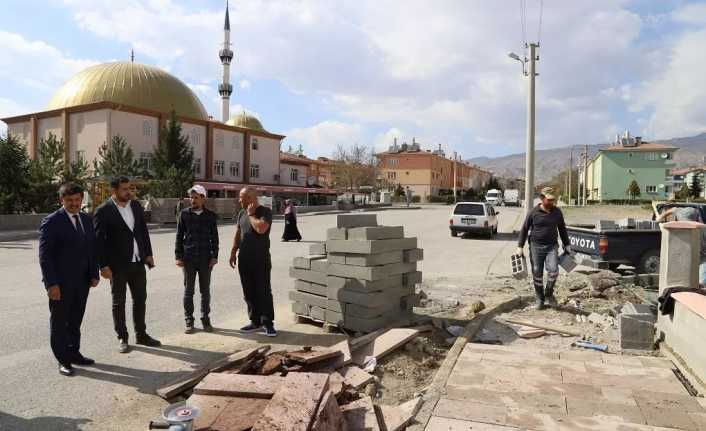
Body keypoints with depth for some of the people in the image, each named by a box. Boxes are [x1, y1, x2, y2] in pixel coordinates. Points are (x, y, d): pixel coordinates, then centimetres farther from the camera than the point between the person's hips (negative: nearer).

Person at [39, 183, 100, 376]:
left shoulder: (87, 219, 8)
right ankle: (63, 360, 19)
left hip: (82, 281, 5)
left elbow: (92, 249, 13)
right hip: (61, 283, -5)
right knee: (59, 322, 8)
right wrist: (51, 283, -16)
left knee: (76, 321, 15)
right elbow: (45, 255, -12)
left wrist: (94, 274, 6)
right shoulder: (51, 222, -10)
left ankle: (74, 353, 28)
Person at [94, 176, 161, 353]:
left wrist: (148, 254, 8)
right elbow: (99, 240, -11)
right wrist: (103, 265, -14)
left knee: (140, 299, 13)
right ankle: (122, 338, 20)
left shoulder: (136, 205, 5)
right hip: (117, 265, -5)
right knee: (119, 302, 8)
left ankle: (141, 335, 26)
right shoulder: (103, 211, -11)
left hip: (138, 262, 5)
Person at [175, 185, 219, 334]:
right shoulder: (184, 214, 1)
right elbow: (179, 236, 3)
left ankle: (205, 319, 20)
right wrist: (178, 256, -2)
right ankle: (189, 321, 16)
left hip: (205, 258, 0)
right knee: (188, 291, 6)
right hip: (188, 258, 0)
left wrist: (214, 256, -2)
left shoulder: (211, 215, 2)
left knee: (205, 291, 8)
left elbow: (214, 237, 5)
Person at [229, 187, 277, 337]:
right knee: (249, 292, 9)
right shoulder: (242, 213, 12)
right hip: (244, 259, 6)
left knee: (264, 292, -3)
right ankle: (255, 321, 19)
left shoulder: (265, 211, -8)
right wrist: (233, 253, 11)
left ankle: (268, 323, 3)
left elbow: (261, 228, -25)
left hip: (261, 260, -6)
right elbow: (237, 234, 17)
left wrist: (251, 214, -12)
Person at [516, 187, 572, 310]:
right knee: (537, 274, 3)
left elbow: (562, 229, 17)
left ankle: (549, 294, 7)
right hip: (536, 246, -1)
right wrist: (520, 246, -4)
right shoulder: (534, 212, -4)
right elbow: (524, 229, 1)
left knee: (553, 270, -17)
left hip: (552, 246, 2)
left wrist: (567, 245, 15)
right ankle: (540, 299, 19)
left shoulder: (557, 212, 6)